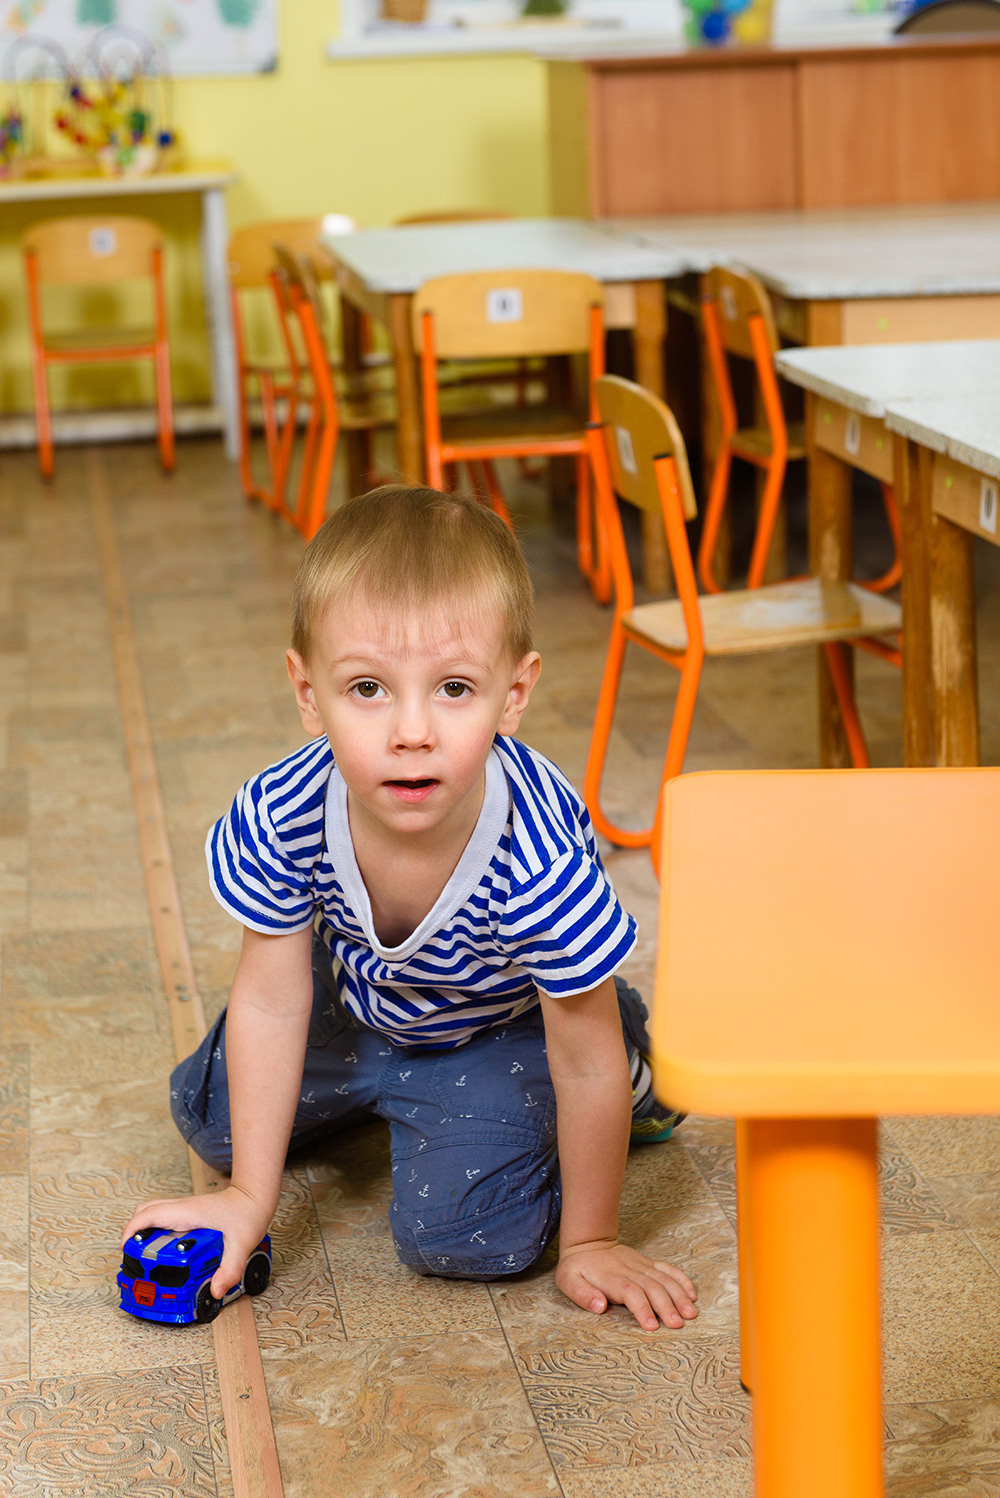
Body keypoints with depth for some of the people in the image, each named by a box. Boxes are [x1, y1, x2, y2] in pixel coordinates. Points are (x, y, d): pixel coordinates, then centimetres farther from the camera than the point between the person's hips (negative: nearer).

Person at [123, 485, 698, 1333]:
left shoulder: (540, 864, -43)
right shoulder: (279, 818, -34)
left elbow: (585, 1067, -27)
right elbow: (270, 1003, -17)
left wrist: (590, 1242, -15)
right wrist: (248, 1200, -11)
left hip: (503, 1021, -4)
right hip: (359, 994, 4)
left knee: (460, 1233, -17)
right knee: (214, 1119, 13)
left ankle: (631, 1064, 9)